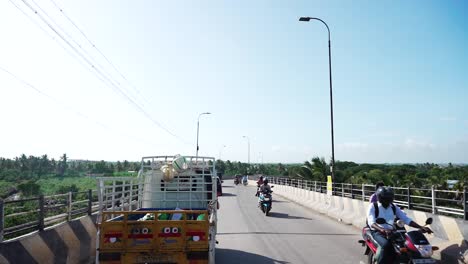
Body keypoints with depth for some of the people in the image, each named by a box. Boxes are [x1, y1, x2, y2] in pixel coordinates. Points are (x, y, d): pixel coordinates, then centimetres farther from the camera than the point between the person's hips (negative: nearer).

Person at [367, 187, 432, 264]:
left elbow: (406, 219, 4)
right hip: (377, 232, -5)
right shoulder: (373, 206, -7)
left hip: (391, 232, 6)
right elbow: (371, 222, -22)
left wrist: (421, 227, -12)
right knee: (386, 245, -35)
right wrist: (382, 230, -42)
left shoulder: (394, 207, 10)